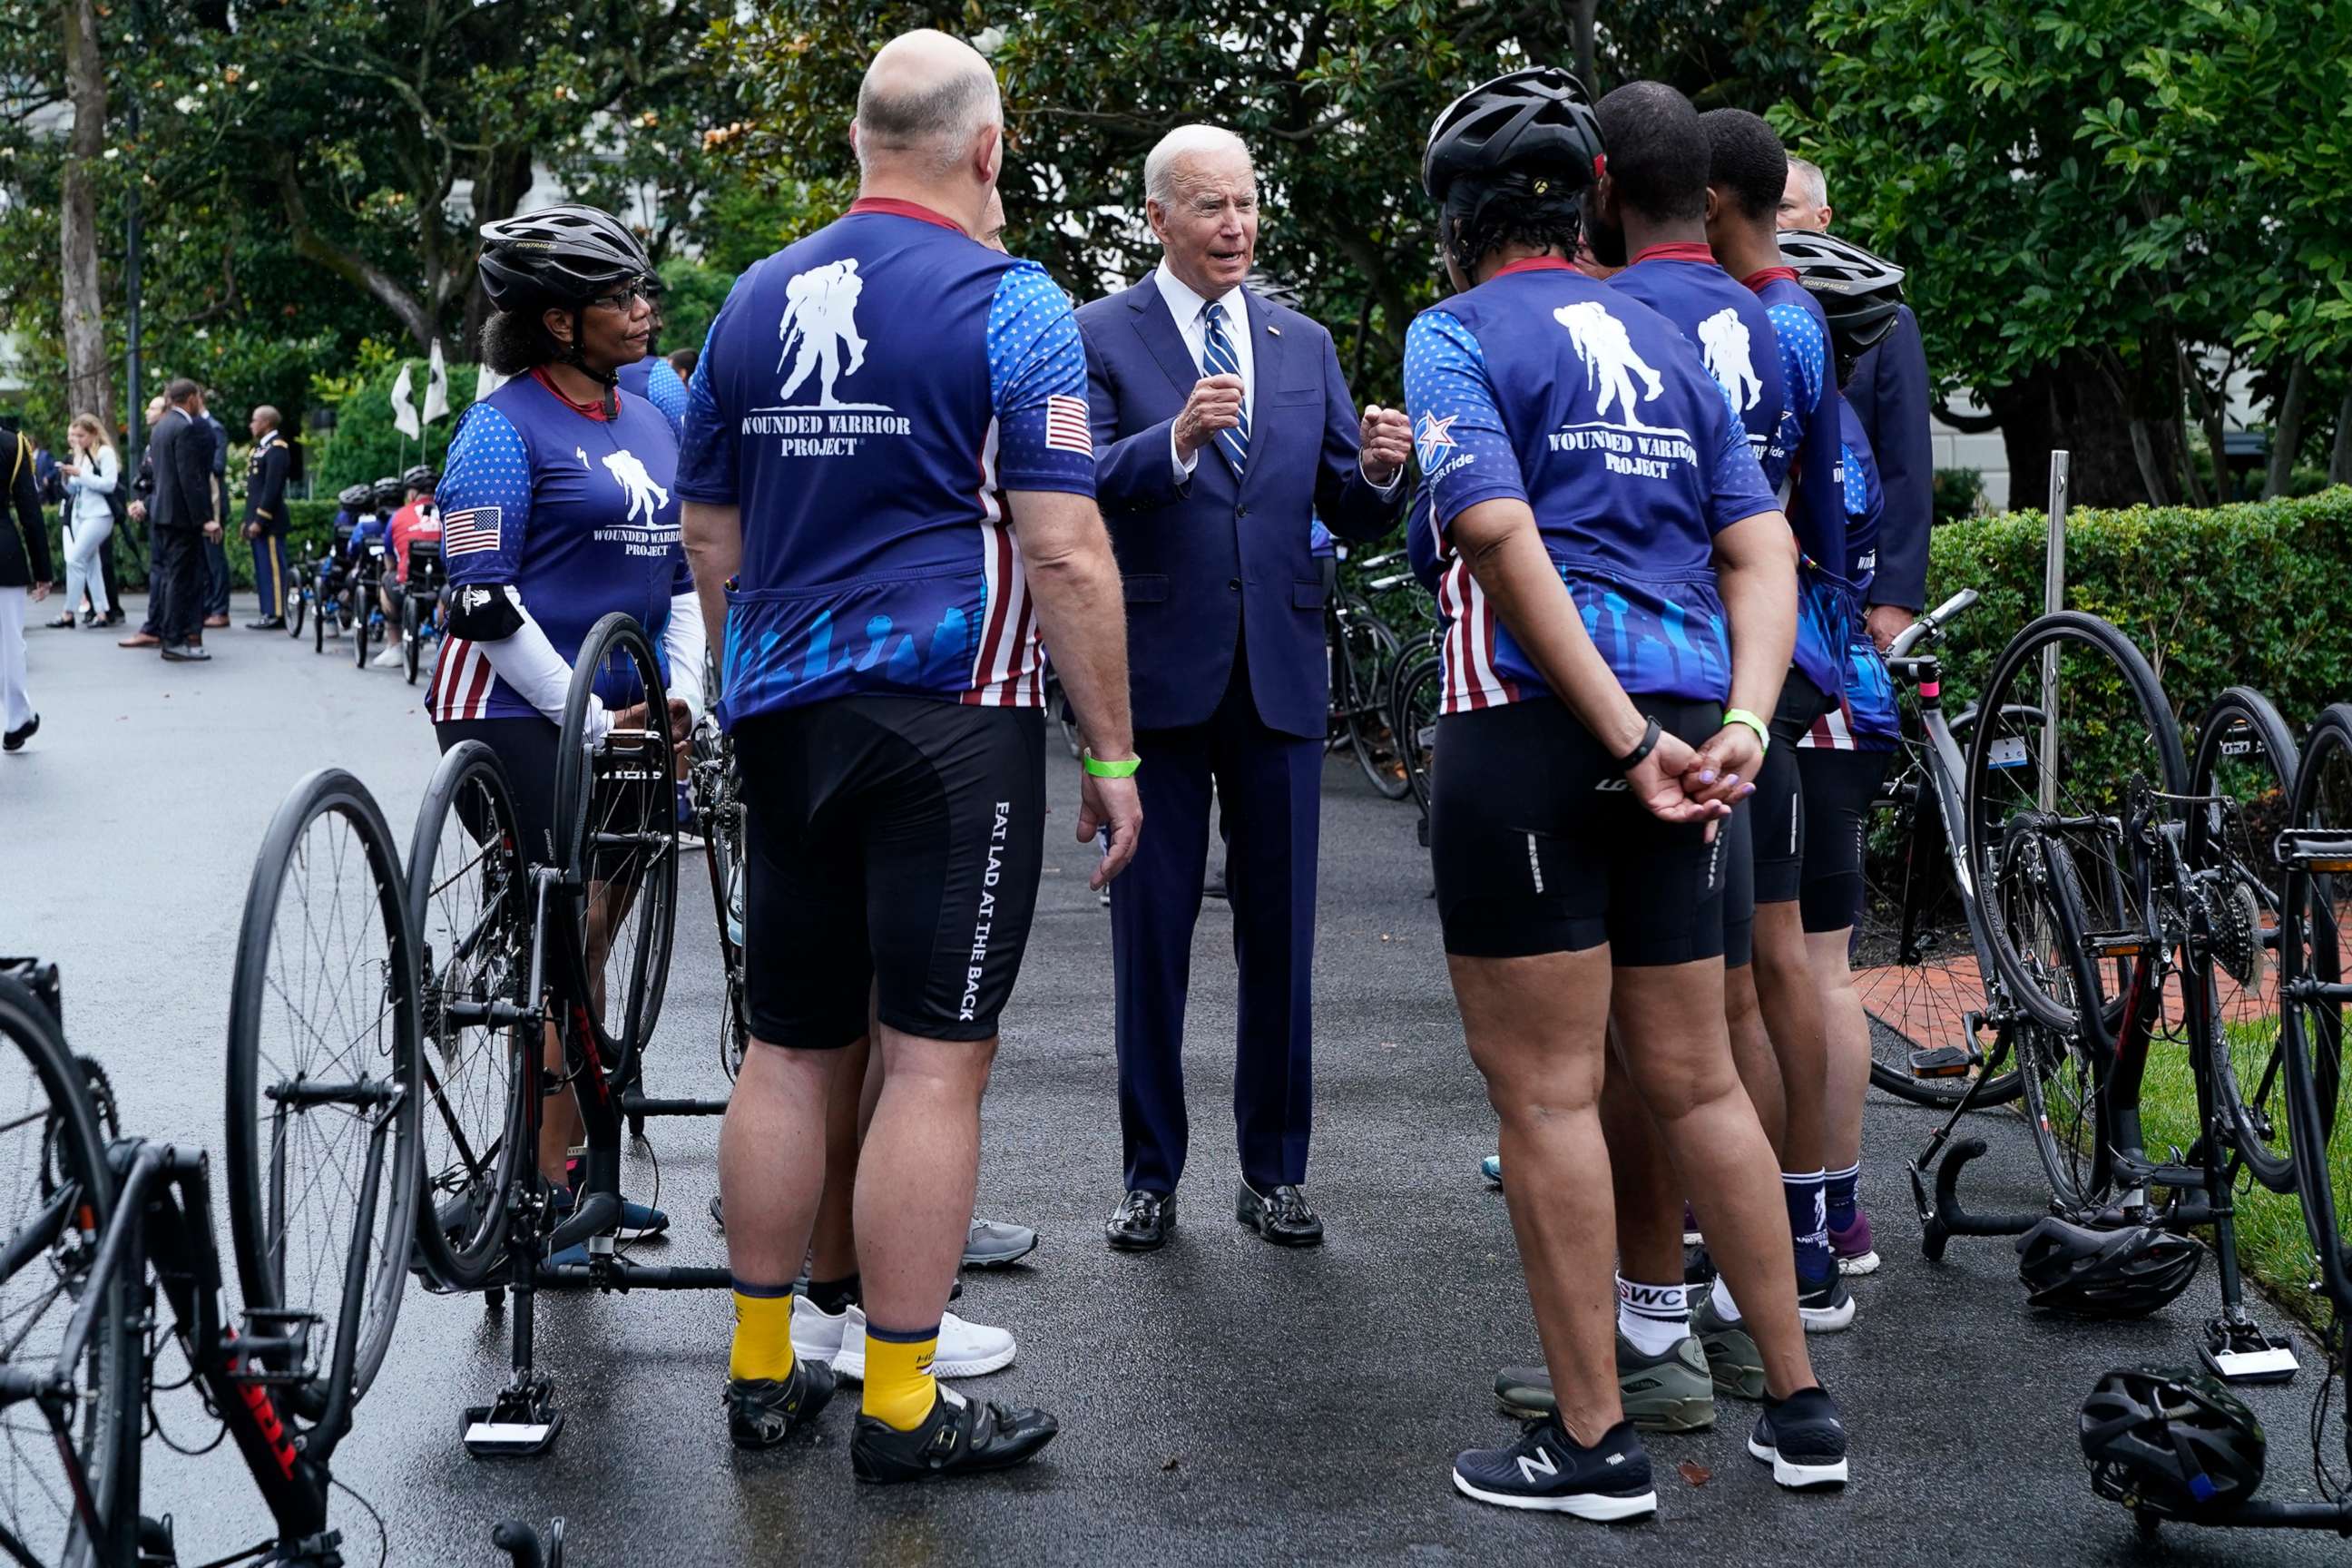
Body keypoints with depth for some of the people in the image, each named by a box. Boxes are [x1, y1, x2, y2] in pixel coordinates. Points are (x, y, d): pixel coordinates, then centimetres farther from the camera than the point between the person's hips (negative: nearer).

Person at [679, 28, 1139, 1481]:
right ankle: (902, 1402, 3)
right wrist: (1113, 755, -5)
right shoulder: (1009, 304, -7)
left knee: (790, 1047, 13)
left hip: (782, 721, 6)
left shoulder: (753, 301, 12)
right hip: (950, 717, -6)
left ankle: (763, 1367, 20)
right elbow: (1066, 557, -12)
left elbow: (712, 546, 18)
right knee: (935, 1061, -2)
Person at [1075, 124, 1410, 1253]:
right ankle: (1150, 1175, 16)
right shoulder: (1099, 337, 0)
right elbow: (1080, 489, -14)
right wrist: (1174, 438, -30)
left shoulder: (1304, 343, 12)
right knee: (1151, 931, 5)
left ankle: (1274, 1171, 18)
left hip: (1281, 673, 3)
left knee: (1280, 933, 7)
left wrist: (1379, 471, -12)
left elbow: (1350, 519, 9)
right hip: (1156, 673, -3)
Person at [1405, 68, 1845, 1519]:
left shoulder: (1458, 334, -2)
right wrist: (1742, 722, -4)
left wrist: (1629, 742, -17)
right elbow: (1761, 547, 8)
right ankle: (1800, 1405, 20)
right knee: (1695, 1078, 15)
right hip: (1683, 718, 7)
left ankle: (1595, 1441, 5)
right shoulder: (1670, 342, 17)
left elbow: (1503, 540, -16)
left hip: (1535, 725, -6)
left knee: (1548, 1091, 0)